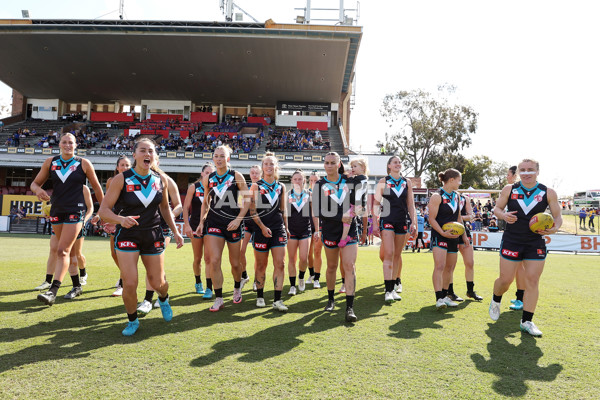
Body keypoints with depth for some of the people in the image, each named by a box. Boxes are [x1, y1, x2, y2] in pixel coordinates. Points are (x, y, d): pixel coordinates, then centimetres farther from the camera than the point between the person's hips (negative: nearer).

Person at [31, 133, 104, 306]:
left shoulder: (84, 164, -2)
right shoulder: (50, 162, 7)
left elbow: (97, 188, 3)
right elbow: (35, 183, 11)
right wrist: (38, 190, -13)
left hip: (75, 212, -5)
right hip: (56, 211, 5)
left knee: (62, 251, -14)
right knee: (68, 251, 14)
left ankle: (53, 292, -17)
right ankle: (76, 285, 28)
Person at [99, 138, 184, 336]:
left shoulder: (161, 179, -1)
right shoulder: (121, 179, -12)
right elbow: (103, 210, -12)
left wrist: (175, 232, 9)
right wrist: (121, 219, -32)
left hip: (153, 236, 3)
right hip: (127, 235, -2)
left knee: (157, 282, 8)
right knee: (130, 284, -9)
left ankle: (163, 299, 46)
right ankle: (132, 321, 20)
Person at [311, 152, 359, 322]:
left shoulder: (349, 181, 6)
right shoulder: (319, 185, 1)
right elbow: (316, 212, 1)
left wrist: (350, 214, -3)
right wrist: (318, 230, -7)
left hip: (349, 230, 0)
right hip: (330, 232, 0)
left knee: (349, 266, -11)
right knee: (331, 267, 12)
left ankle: (350, 308, -10)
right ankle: (331, 299, 33)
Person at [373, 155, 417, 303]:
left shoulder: (407, 183, 10)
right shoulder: (383, 182, 1)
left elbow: (411, 205, 12)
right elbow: (376, 204, 0)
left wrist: (413, 223, 4)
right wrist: (375, 223, -5)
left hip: (402, 221, 3)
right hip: (387, 221, -3)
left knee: (397, 255, 9)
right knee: (388, 254, -12)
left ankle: (395, 284, 20)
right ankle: (388, 290, -12)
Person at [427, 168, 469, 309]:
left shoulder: (456, 196, 14)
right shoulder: (437, 196, -10)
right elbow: (432, 219, -14)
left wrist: (464, 235, 19)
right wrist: (443, 233, -25)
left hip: (453, 236, 8)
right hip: (439, 235, -8)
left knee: (450, 267, 11)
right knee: (440, 266, -16)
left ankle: (444, 296, 23)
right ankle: (439, 299, -15)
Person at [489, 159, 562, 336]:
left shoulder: (548, 193, 0)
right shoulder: (509, 189, 0)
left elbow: (558, 216, 5)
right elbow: (497, 208, 8)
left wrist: (555, 228, -17)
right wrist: (503, 215, -15)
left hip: (535, 244, 1)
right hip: (511, 241, -1)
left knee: (532, 281, 0)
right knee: (505, 280, 2)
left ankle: (526, 321, 11)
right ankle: (496, 301, 34)